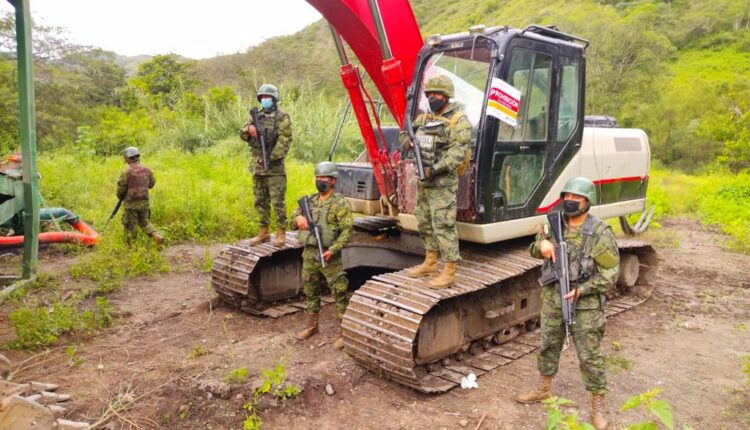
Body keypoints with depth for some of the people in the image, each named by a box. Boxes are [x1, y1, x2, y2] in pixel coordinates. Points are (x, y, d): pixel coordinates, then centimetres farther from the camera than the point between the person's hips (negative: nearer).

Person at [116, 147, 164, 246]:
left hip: (131, 203, -5)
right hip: (144, 202, 5)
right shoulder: (146, 169, 0)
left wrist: (120, 197, 10)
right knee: (144, 222, 21)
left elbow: (121, 188, -10)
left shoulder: (127, 172, -16)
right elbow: (151, 183, 13)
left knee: (130, 226, 7)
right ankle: (157, 236, 1)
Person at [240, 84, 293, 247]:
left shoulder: (282, 117, -5)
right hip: (257, 166, 7)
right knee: (260, 202, 12)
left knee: (278, 202, -4)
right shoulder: (257, 116, 16)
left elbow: (284, 141, -14)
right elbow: (243, 135, 13)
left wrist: (271, 158, -22)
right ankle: (263, 233, 21)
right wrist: (249, 129, -11)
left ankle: (281, 233, 5)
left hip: (274, 168, -7)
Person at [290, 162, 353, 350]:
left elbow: (347, 231, -16)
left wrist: (333, 250, -26)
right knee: (311, 293, 18)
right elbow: (291, 223, 15)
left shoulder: (340, 203, -9)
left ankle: (344, 332, 8)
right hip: (309, 254, 6)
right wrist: (298, 219, -9)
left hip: (329, 256, -6)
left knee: (340, 295, -1)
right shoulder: (309, 201, 10)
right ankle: (312, 326, 35)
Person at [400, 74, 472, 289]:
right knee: (425, 223, 17)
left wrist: (435, 169, -26)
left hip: (443, 183, -8)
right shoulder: (424, 118, 14)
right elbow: (406, 133, 24)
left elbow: (457, 153, -19)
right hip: (423, 182, 9)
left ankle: (449, 272, -2)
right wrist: (406, 142, 0)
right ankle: (430, 262, 32)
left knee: (444, 225, -9)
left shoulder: (458, 121, -10)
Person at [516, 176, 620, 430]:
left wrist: (580, 291, -22)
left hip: (584, 305, -5)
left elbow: (610, 274, -14)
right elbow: (534, 252, 11)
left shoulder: (600, 233, -15)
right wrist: (542, 243, -12)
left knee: (590, 356, 4)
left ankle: (598, 404, 21)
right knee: (548, 346, 19)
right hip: (552, 300, 5)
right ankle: (544, 388, 38)